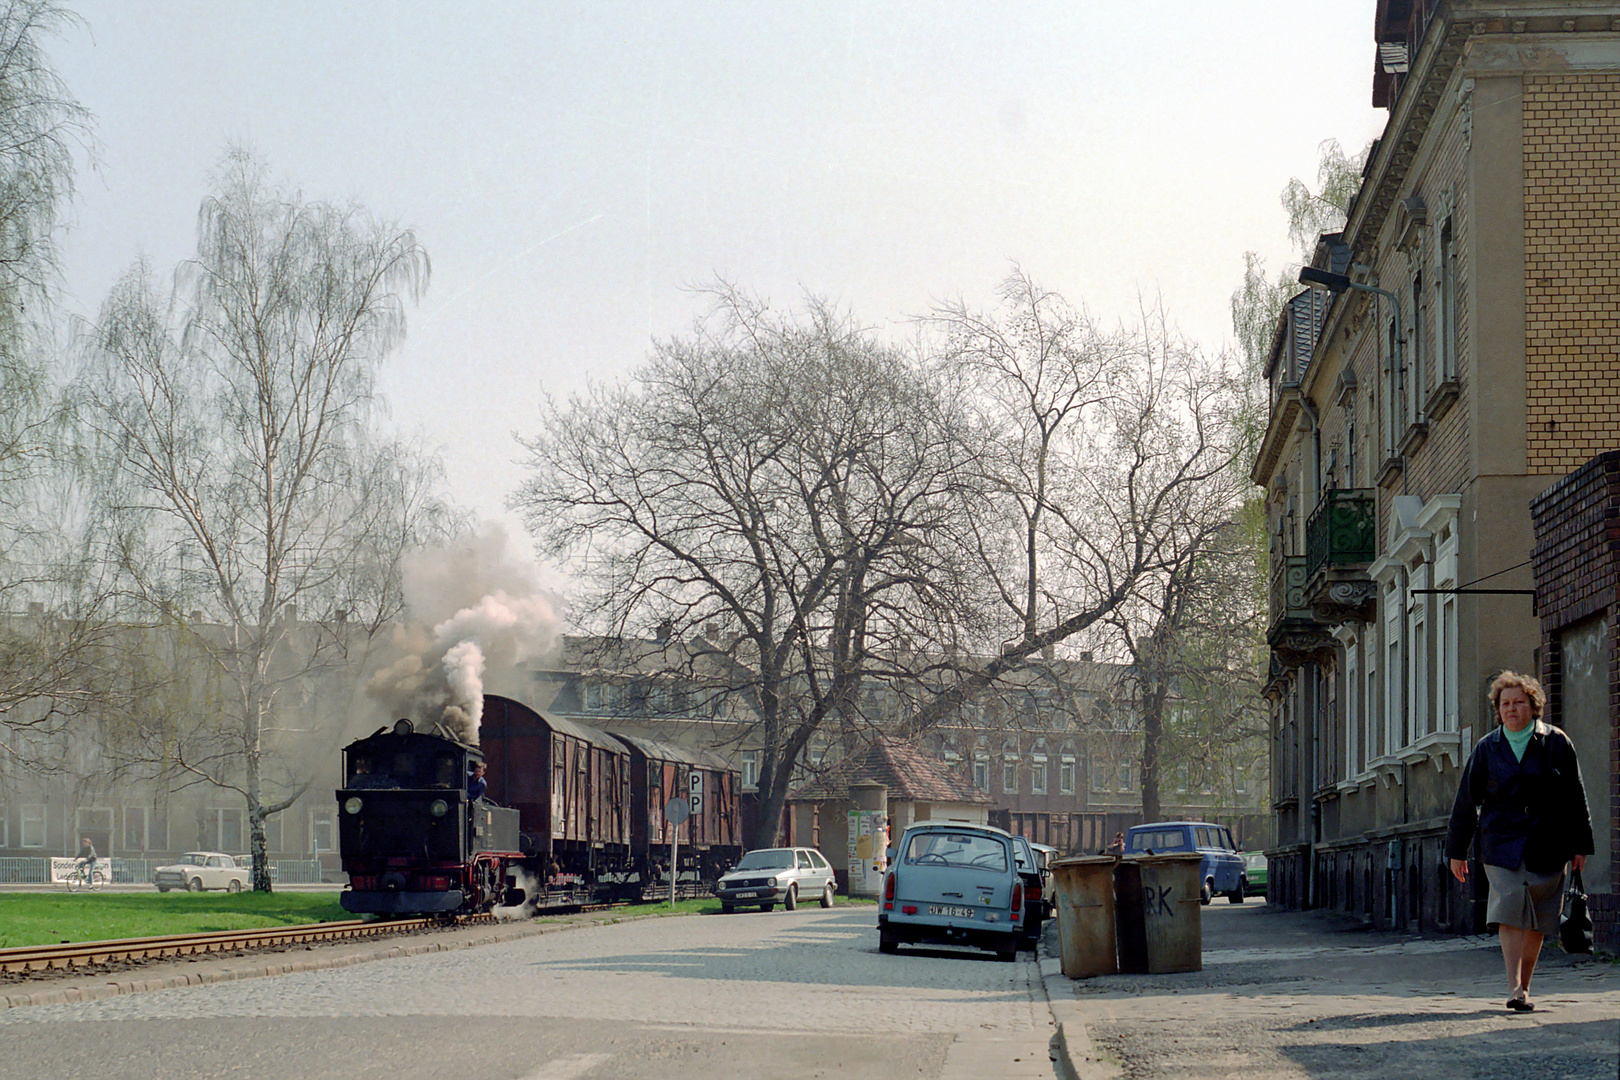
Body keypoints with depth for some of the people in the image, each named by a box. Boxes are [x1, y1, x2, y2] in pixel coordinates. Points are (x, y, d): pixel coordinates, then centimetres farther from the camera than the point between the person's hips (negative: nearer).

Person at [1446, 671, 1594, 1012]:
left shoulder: (1556, 743, 4)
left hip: (1547, 846, 0)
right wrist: (1457, 851, 10)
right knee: (1510, 908, -16)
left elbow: (1575, 797, 8)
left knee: (1536, 919, 3)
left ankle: (1524, 984, 17)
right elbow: (1466, 802, 11)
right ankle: (1515, 988, -22)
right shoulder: (1486, 749, 6)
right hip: (1502, 844, 0)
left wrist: (1580, 845, 5)